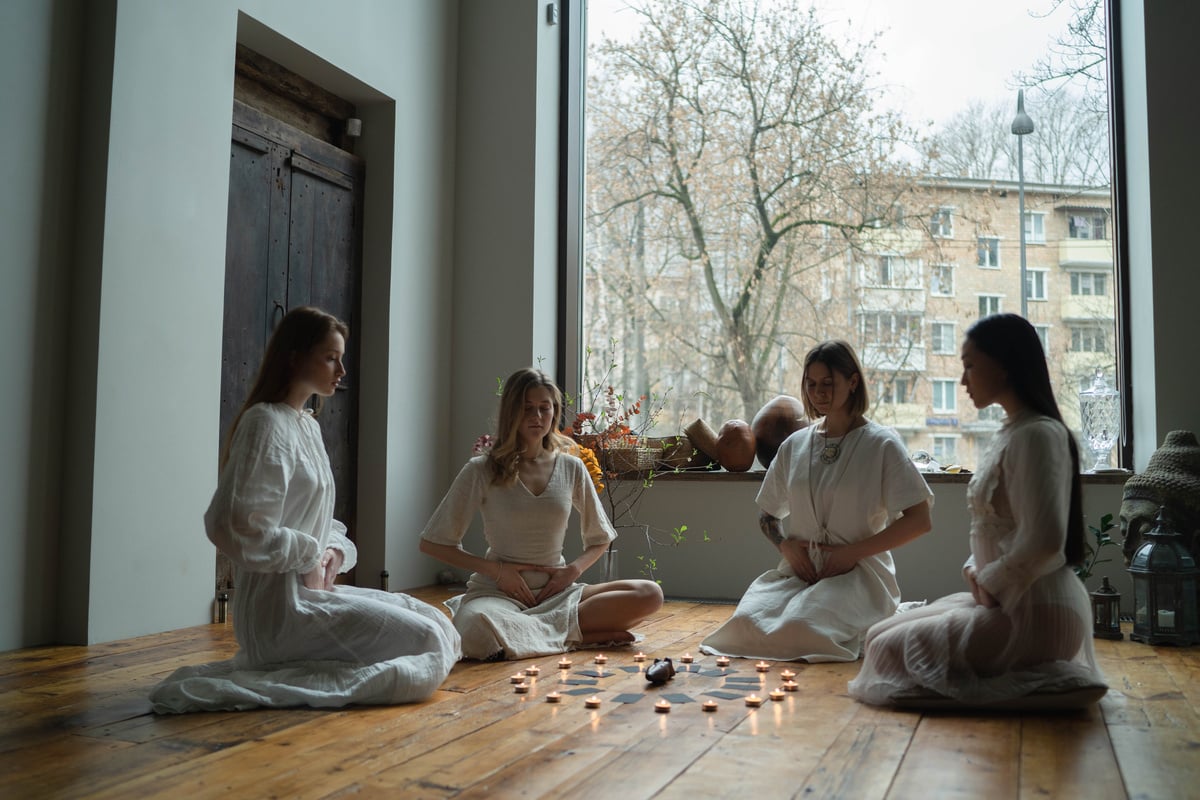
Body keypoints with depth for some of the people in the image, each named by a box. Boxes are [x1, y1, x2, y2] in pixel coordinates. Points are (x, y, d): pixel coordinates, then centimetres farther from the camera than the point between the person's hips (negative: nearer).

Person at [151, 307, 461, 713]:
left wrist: (336, 550, -1)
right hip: (281, 607, -10)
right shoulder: (266, 423, -14)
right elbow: (242, 528, -24)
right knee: (428, 643, -13)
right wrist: (311, 555, -12)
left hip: (313, 589, 10)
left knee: (438, 623, 10)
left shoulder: (308, 425, 16)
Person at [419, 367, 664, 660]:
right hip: (499, 592, -4)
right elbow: (432, 542, -1)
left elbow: (599, 540, 17)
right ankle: (572, 633, -19)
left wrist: (573, 570, -4)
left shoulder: (571, 468, 7)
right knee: (477, 631, -40)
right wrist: (496, 570, -10)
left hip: (557, 590, 4)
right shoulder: (482, 470, -3)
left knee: (650, 594, -19)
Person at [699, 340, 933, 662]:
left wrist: (853, 552, -11)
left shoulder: (881, 444, -2)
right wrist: (786, 545, -2)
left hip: (859, 573, -4)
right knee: (747, 621, -26)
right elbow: (767, 516, 21)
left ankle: (863, 634, 1)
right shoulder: (794, 445, 12)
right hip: (799, 570, 4)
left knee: (800, 626, -33)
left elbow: (919, 520, -6)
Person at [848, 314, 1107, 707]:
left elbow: (1043, 541, -27)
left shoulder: (1035, 435, -18)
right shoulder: (1011, 433, 14)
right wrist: (976, 571, 3)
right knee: (881, 634, 13)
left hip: (1034, 614, -10)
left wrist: (988, 583, -13)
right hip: (1003, 600, 10)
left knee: (890, 649, -8)